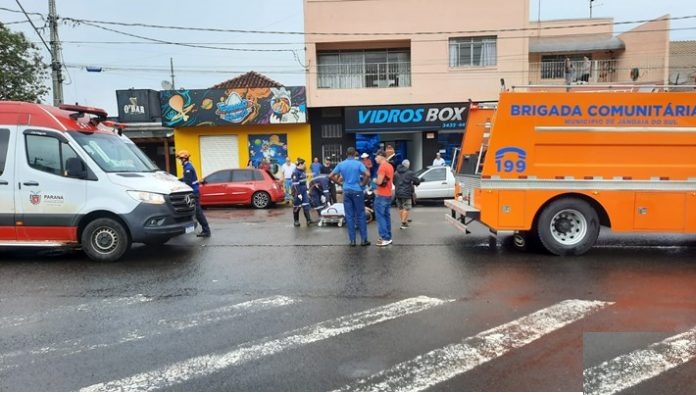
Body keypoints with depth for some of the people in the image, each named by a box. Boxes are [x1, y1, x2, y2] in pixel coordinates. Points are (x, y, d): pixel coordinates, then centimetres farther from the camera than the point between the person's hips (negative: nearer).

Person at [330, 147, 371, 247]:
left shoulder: (341, 164, 4)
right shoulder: (358, 163, -6)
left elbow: (330, 176, 3)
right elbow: (367, 174, -20)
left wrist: (339, 183, 10)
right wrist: (363, 184, -6)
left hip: (346, 192, 3)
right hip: (357, 191, -3)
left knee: (349, 216, 6)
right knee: (360, 215, 4)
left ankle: (352, 240, 8)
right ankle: (364, 239, 6)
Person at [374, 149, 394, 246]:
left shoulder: (382, 167, -16)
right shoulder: (390, 166, 14)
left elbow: (379, 182, -22)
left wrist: (374, 180, -1)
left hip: (381, 196, -9)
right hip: (388, 195, 9)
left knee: (380, 216, -7)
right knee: (386, 216, 12)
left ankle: (385, 238, -10)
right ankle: (388, 236, 15)